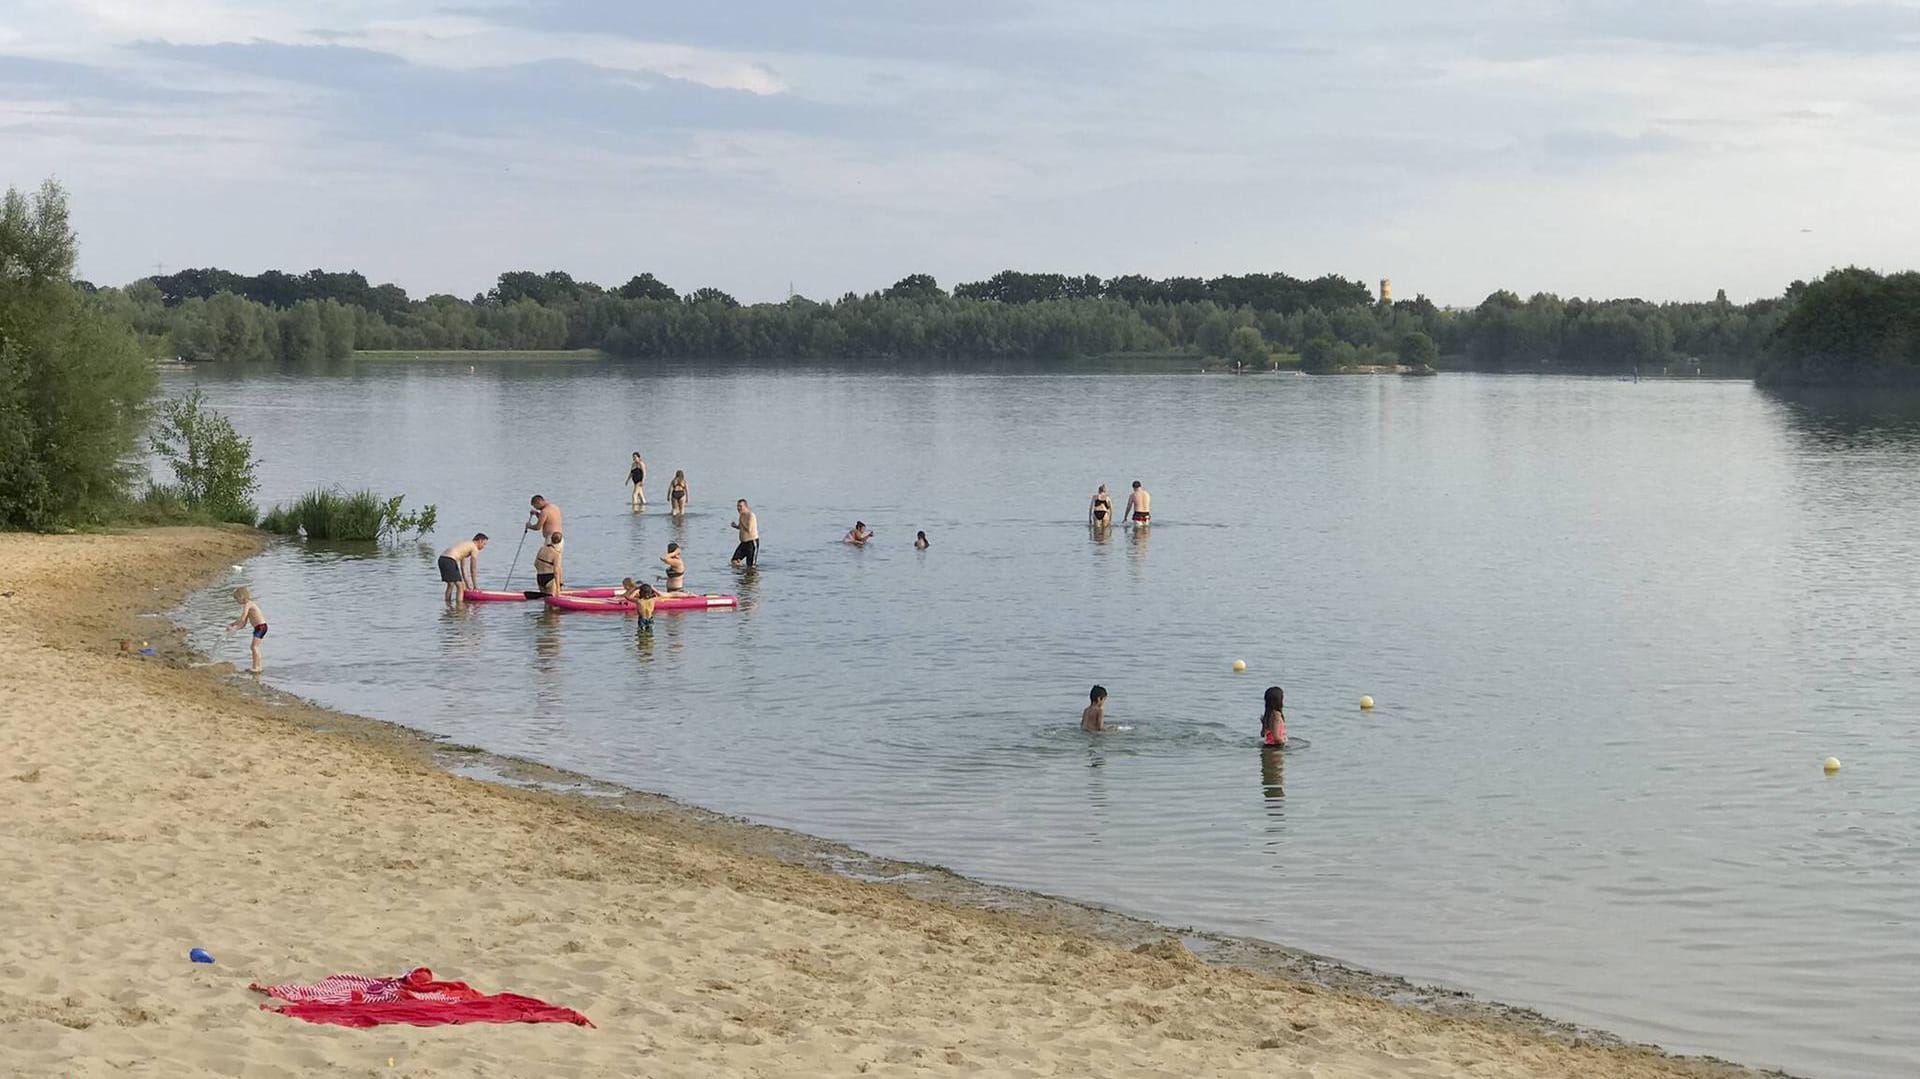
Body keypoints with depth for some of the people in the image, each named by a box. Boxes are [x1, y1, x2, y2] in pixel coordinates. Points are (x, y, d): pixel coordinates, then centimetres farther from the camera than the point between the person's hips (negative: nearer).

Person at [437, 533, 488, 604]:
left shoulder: (466, 546, 29)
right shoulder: (474, 549, 2)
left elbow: (463, 567, 33)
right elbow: (473, 569, 3)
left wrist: (467, 584, 34)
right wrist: (475, 586, 11)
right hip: (449, 560, -9)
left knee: (451, 584, 25)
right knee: (460, 586, -5)